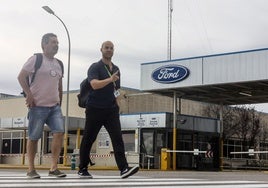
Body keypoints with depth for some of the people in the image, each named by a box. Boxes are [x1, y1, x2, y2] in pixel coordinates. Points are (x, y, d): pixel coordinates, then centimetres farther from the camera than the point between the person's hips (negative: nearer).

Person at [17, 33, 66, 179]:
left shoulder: (59, 64, 16)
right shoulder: (35, 59, -4)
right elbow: (21, 77, -8)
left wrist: (59, 101, 18)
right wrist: (29, 94, -13)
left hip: (55, 106, 5)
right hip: (38, 106, -5)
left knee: (59, 132, -11)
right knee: (33, 137, 1)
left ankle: (54, 168, -7)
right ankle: (31, 169, 12)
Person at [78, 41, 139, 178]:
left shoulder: (116, 69, 16)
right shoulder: (95, 67, -5)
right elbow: (95, 84, -23)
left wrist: (118, 94, 10)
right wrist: (110, 79, -34)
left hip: (112, 110, 5)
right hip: (95, 109, -5)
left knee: (117, 138, -9)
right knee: (88, 140, 4)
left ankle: (123, 168, -16)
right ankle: (82, 169, 15)